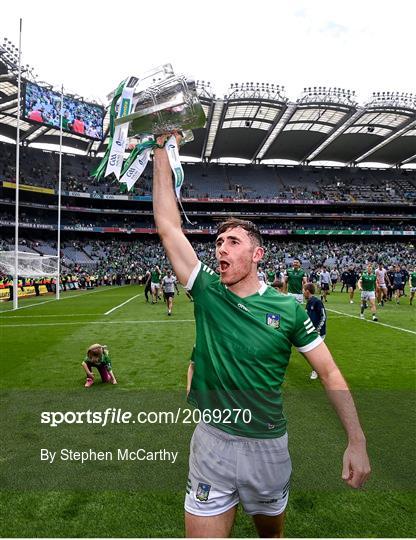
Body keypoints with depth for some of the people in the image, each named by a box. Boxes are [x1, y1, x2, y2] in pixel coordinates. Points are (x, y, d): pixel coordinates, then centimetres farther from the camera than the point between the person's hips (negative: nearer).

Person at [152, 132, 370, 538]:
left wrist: (357, 441, -7)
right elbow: (167, 225, -9)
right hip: (211, 442, 0)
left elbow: (329, 372, -2)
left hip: (268, 445, 0)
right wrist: (162, 150, -8)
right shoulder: (206, 293, -7)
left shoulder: (288, 308, -9)